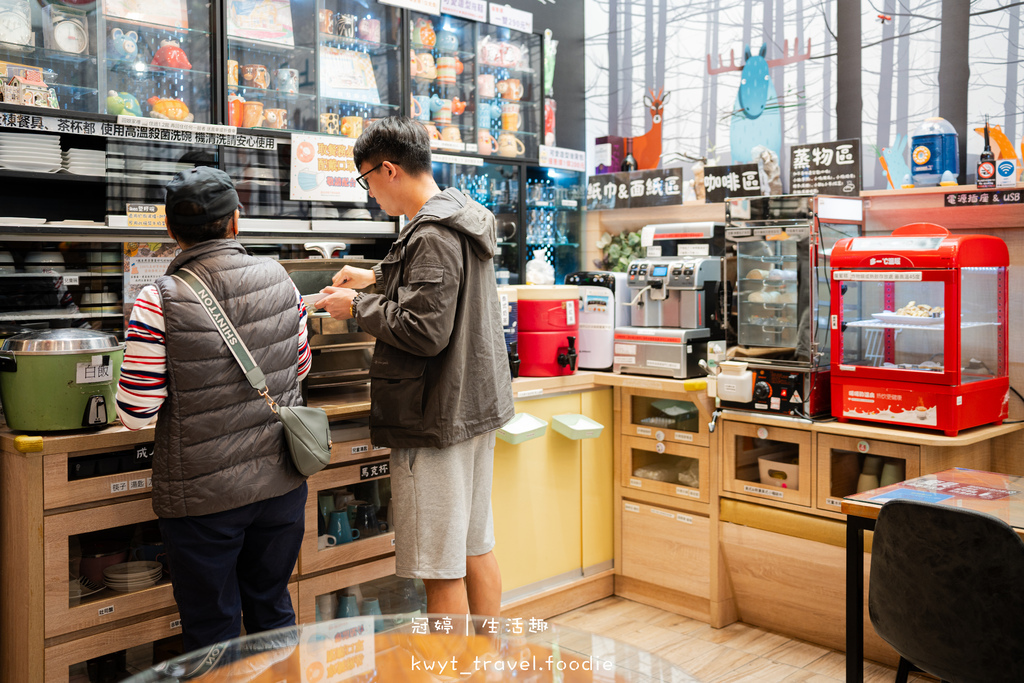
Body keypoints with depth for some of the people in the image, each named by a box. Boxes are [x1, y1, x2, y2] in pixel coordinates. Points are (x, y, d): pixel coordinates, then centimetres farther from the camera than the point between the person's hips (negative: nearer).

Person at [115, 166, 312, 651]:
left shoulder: (158, 305, -16)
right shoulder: (279, 280, -4)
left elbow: (135, 414, -13)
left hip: (203, 495, -4)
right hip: (281, 482, 4)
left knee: (212, 629, 13)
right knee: (273, 610, 22)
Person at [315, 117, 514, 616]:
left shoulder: (431, 235, -18)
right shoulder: (465, 220, 12)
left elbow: (425, 332, -24)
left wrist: (358, 307, -10)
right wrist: (376, 277, 29)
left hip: (437, 419, -10)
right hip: (477, 405, 10)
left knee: (441, 571, 0)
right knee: (476, 548, 19)